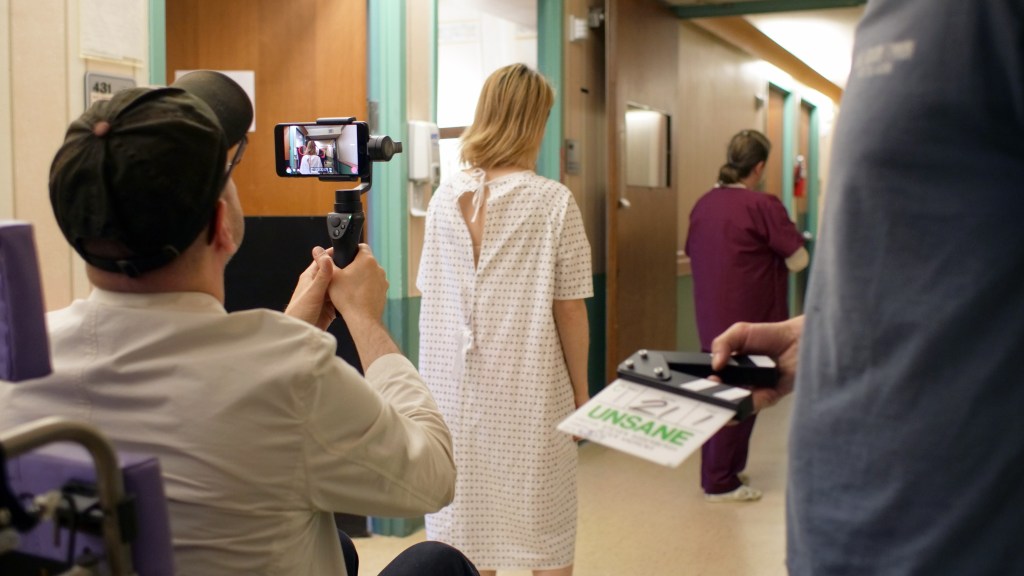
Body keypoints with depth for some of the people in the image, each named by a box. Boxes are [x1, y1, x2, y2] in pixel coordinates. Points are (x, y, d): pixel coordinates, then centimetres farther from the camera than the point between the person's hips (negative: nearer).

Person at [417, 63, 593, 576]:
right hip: (530, 391, -3)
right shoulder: (553, 201, -10)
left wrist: (434, 382, 14)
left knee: (466, 530, 13)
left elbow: (430, 301, 4)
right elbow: (569, 309, -8)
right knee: (546, 534, 10)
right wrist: (580, 391, 3)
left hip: (458, 389, 4)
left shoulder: (445, 198, 0)